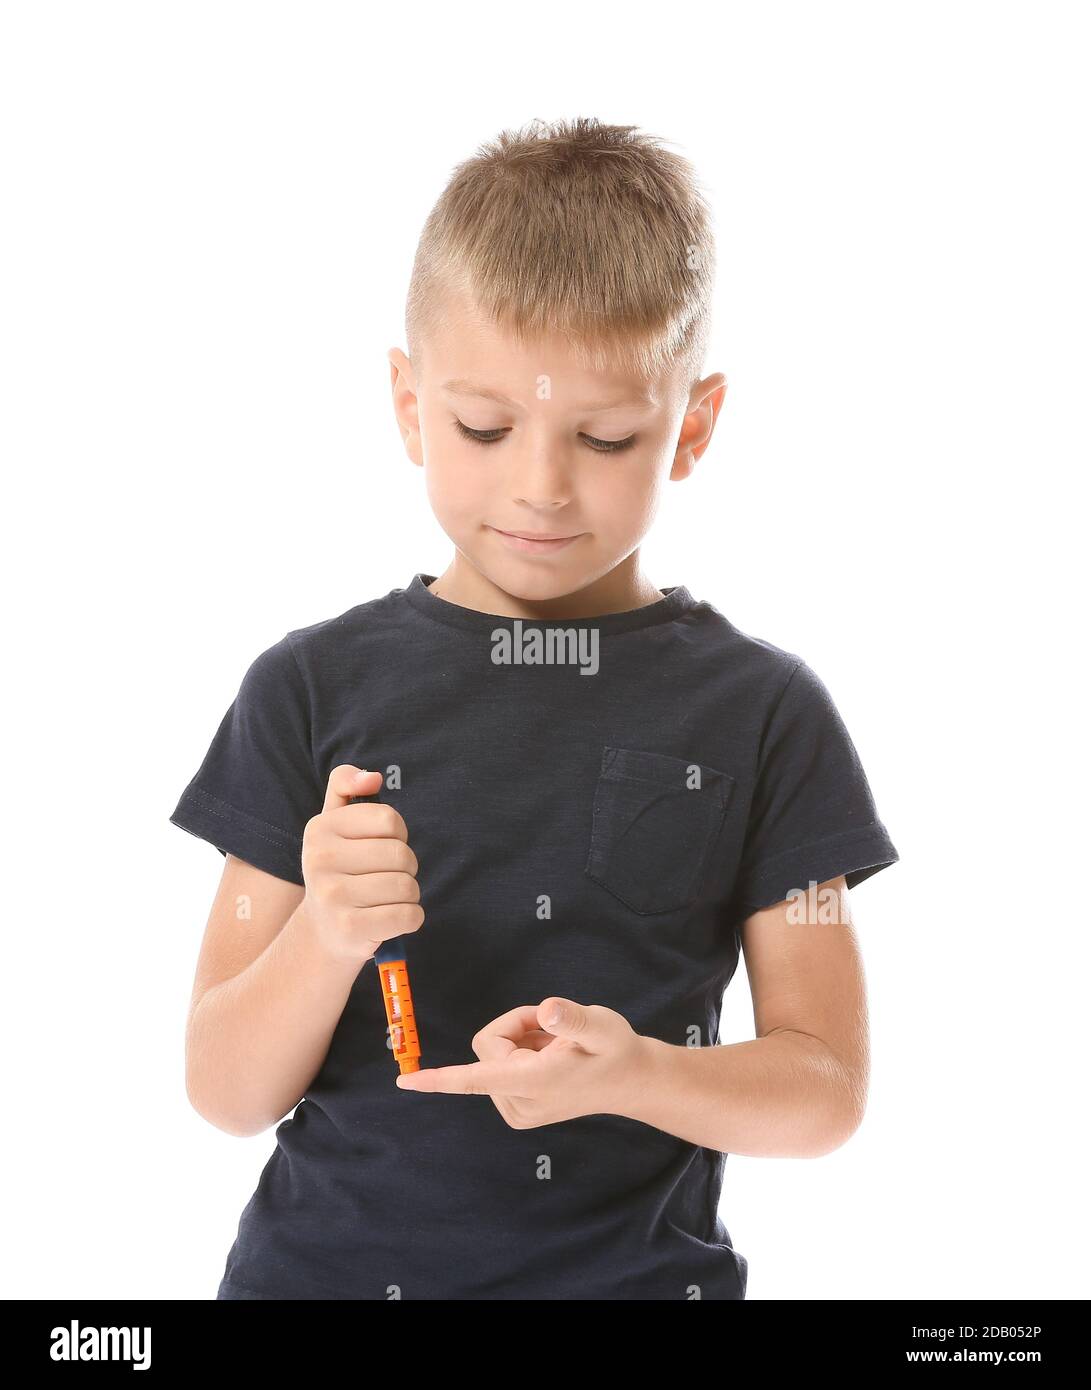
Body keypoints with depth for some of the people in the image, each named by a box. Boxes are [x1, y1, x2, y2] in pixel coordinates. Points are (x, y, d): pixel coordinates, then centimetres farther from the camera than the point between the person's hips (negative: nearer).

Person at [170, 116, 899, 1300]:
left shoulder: (762, 711, 0)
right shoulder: (312, 689, 1)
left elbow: (826, 1088, 1)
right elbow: (226, 1095, 0)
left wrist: (635, 1073, -16)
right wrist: (327, 935, -18)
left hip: (639, 1264, 0)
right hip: (328, 1256, 1)